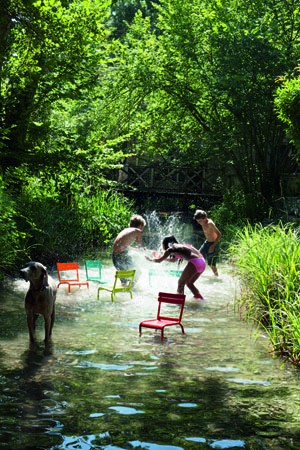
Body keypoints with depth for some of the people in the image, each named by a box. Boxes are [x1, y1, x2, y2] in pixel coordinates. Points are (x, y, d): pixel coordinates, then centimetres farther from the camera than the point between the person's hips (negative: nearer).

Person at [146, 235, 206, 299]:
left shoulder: (171, 249, 5)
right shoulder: (180, 246, 28)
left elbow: (159, 260, 12)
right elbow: (173, 259, 45)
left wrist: (150, 259, 29)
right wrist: (164, 258, 52)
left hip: (194, 262, -8)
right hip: (202, 262, 8)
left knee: (181, 282, 8)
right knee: (189, 283, 24)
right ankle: (199, 297, 24)